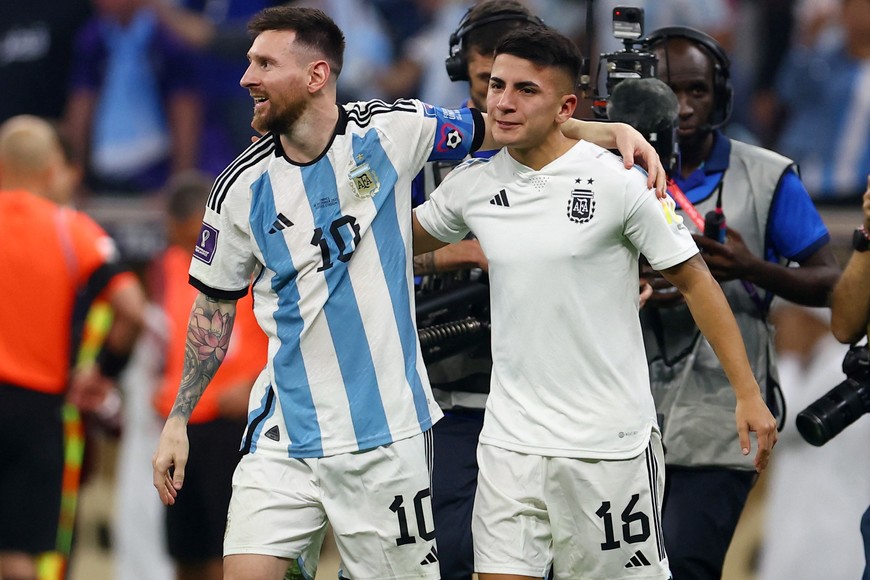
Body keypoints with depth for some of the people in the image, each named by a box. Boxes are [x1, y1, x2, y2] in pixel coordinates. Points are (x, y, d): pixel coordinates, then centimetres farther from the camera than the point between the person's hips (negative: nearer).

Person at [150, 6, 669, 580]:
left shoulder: (390, 131, -6)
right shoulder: (243, 187, -1)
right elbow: (215, 305, 10)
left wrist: (613, 131, -5)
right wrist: (177, 420, 10)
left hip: (386, 432, -1)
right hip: (283, 432, 1)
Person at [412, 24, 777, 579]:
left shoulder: (616, 180, -10)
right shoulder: (472, 183, 3)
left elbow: (695, 281, -4)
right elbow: (406, 240, 24)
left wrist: (749, 394, -6)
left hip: (609, 443, -4)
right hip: (511, 439, 4)